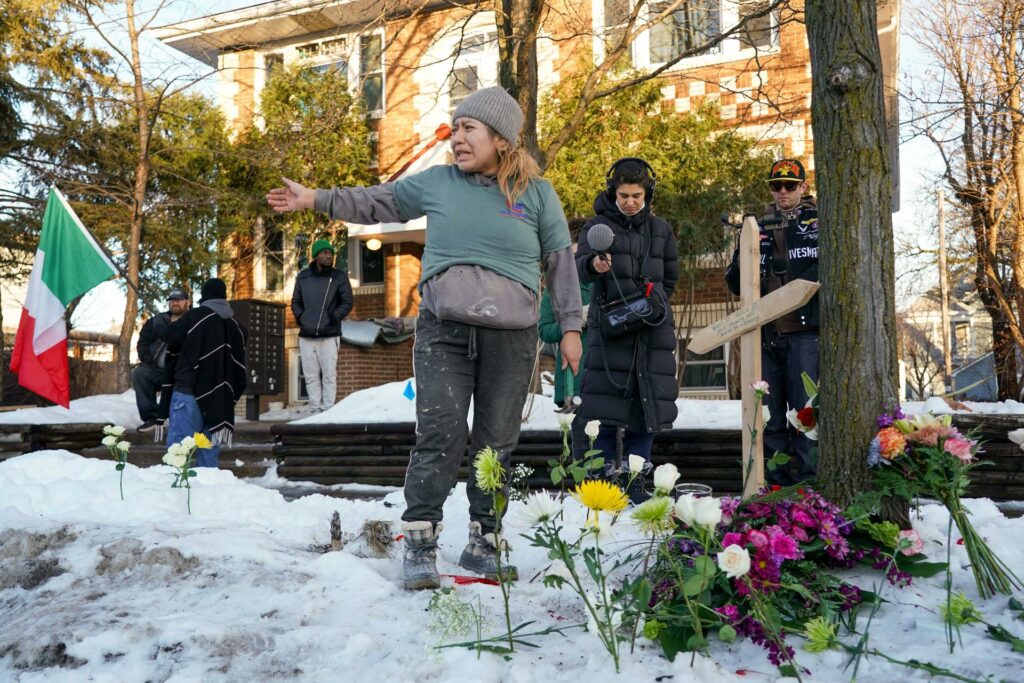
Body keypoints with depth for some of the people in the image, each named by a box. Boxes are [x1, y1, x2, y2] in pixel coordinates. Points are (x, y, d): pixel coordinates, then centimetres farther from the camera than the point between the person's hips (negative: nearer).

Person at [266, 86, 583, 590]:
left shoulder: (536, 192, 6)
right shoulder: (437, 183, 10)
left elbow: (560, 262, 8)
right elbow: (376, 203, 20)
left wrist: (570, 327, 5)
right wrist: (316, 200, 16)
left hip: (511, 338, 0)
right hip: (443, 330, 0)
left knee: (496, 444, 5)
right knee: (439, 435, -9)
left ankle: (483, 543, 19)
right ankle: (419, 541, 2)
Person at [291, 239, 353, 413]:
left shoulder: (339, 277, 2)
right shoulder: (303, 277, 10)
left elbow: (347, 302, 1)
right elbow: (295, 302, 18)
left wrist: (333, 318, -12)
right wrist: (300, 317, 0)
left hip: (329, 336, -3)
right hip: (306, 336, 3)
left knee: (329, 375, -3)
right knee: (311, 376, 5)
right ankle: (315, 410, 11)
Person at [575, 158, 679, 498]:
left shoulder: (660, 229, 15)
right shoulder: (598, 225, 4)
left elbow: (670, 278, 25)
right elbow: (579, 266, -12)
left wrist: (653, 302, 11)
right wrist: (593, 264, -34)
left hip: (652, 331, 3)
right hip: (609, 328, -3)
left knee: (647, 407, 3)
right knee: (607, 411, -8)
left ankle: (637, 486, 12)